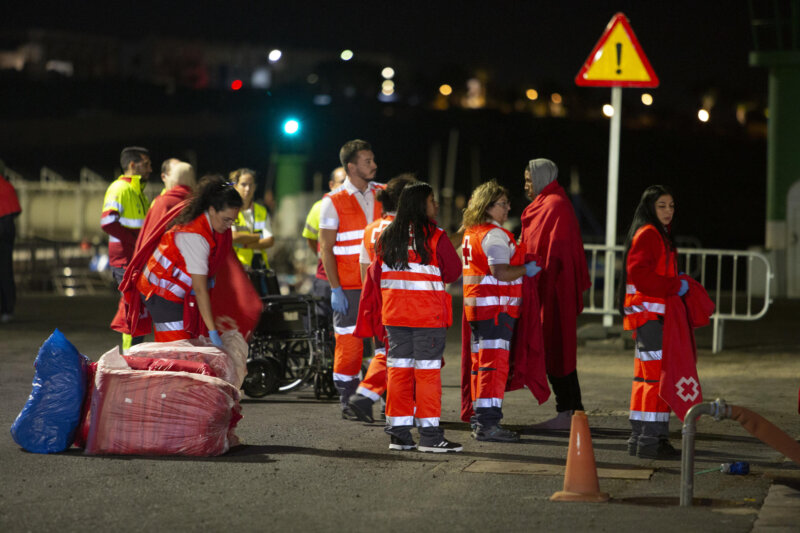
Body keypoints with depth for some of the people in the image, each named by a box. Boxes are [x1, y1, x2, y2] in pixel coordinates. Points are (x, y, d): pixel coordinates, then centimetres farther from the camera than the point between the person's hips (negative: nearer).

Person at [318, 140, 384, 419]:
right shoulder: (333, 202, -2)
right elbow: (326, 247, -4)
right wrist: (335, 288, -10)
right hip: (349, 287, -3)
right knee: (349, 342, -1)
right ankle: (347, 400, 11)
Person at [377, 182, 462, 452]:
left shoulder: (386, 236, 7)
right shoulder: (435, 236, -9)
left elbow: (377, 275, 11)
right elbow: (453, 272, -2)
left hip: (394, 315, 5)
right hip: (428, 315, -5)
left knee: (398, 369, 8)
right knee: (427, 371, -1)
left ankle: (399, 432, 10)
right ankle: (429, 435, 0)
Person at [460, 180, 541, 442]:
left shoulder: (470, 233, 17)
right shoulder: (495, 235, -13)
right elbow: (500, 272, -22)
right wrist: (526, 269, -7)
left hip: (475, 304, 10)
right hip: (495, 305, -10)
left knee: (480, 362, 13)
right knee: (495, 363, -11)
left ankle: (480, 420, 18)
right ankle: (488, 423, -16)